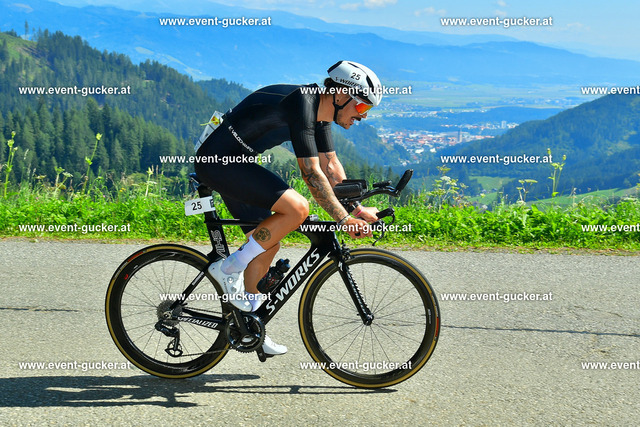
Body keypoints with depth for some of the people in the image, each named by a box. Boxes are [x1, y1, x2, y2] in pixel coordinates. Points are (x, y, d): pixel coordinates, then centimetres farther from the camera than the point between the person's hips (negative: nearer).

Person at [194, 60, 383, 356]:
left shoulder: (320, 110, 7)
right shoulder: (301, 104, -22)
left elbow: (330, 165, 14)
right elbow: (312, 173, -24)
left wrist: (357, 209, 9)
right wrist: (344, 219, -20)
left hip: (234, 163, 10)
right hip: (217, 162, -10)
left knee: (268, 244, 10)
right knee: (297, 208, -23)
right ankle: (229, 268, -10)